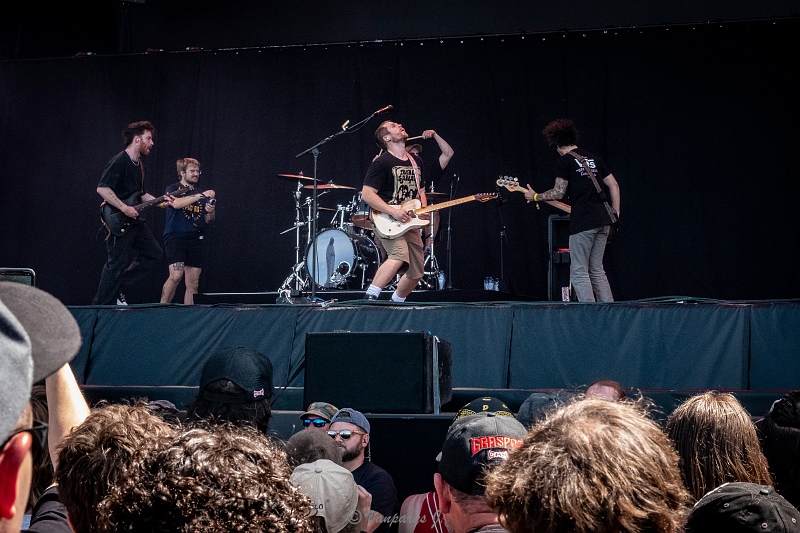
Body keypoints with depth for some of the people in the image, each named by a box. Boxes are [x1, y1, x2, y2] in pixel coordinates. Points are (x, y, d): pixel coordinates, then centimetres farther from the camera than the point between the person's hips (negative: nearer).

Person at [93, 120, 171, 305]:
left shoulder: (139, 164, 16)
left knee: (155, 254, 10)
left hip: (134, 221, 10)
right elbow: (102, 188, -23)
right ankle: (100, 307, 1)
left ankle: (118, 286, 14)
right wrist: (124, 208, -24)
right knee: (117, 264, -7)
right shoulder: (119, 162, -15)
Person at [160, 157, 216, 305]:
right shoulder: (173, 189, 5)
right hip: (175, 237, -6)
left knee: (193, 284, 2)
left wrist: (210, 212, -4)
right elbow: (176, 203, -18)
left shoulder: (200, 195, 20)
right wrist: (201, 196, -22)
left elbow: (208, 220, 19)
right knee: (176, 275, -21)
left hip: (195, 241, 6)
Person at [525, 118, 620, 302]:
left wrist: (535, 196, 8)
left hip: (582, 221, -7)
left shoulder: (564, 161, -3)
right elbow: (614, 185, 18)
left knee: (579, 273, -2)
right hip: (603, 221, 7)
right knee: (596, 270, 15)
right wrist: (615, 213, 19)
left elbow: (558, 193, -6)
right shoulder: (593, 158, 19)